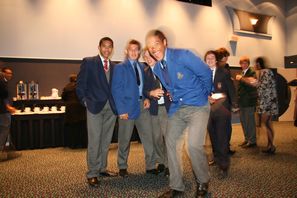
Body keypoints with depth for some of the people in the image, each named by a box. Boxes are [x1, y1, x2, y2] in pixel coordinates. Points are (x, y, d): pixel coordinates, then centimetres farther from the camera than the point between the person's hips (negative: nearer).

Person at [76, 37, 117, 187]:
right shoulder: (88, 62, 2)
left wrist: (117, 103, 4)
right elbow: (80, 84, 0)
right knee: (94, 141, -4)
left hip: (111, 107, 5)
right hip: (95, 107, -4)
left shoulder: (114, 67, 15)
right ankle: (92, 174, 6)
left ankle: (102, 168, 24)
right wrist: (85, 101, -6)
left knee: (106, 141, 10)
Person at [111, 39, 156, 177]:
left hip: (142, 105, 5)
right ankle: (122, 167, 23)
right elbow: (116, 90, -8)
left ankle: (150, 166, 15)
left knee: (148, 136, 3)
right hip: (127, 106, -4)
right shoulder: (120, 68, -2)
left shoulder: (142, 67, 13)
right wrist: (121, 110, -15)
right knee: (125, 139, 7)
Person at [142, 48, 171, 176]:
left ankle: (169, 164, 11)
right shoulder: (146, 72, 9)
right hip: (155, 108, 3)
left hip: (168, 106, -3)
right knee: (156, 137, 7)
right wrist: (151, 93, -16)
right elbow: (144, 91, 4)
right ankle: (160, 162, 26)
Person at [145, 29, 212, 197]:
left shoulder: (182, 55, -16)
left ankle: (203, 182, 10)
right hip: (177, 108, 7)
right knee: (171, 143, 5)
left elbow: (206, 73, -9)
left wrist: (206, 94, 2)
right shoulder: (157, 68, 5)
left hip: (197, 106, -7)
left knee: (194, 144, -19)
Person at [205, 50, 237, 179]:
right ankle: (217, 157, 35)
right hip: (209, 104, 4)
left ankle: (223, 165, -4)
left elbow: (231, 89, 3)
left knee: (222, 135, -10)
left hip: (221, 102, -3)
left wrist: (234, 105, -2)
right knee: (212, 133, 15)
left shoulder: (224, 72, 3)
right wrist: (207, 98, -11)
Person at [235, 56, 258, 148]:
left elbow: (252, 85, -23)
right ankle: (247, 139, 25)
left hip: (249, 101, -7)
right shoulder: (242, 73, 14)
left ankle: (252, 141, 10)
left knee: (250, 121, -1)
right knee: (243, 121, 13)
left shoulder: (252, 73, -8)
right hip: (242, 101, 7)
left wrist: (241, 79, -21)